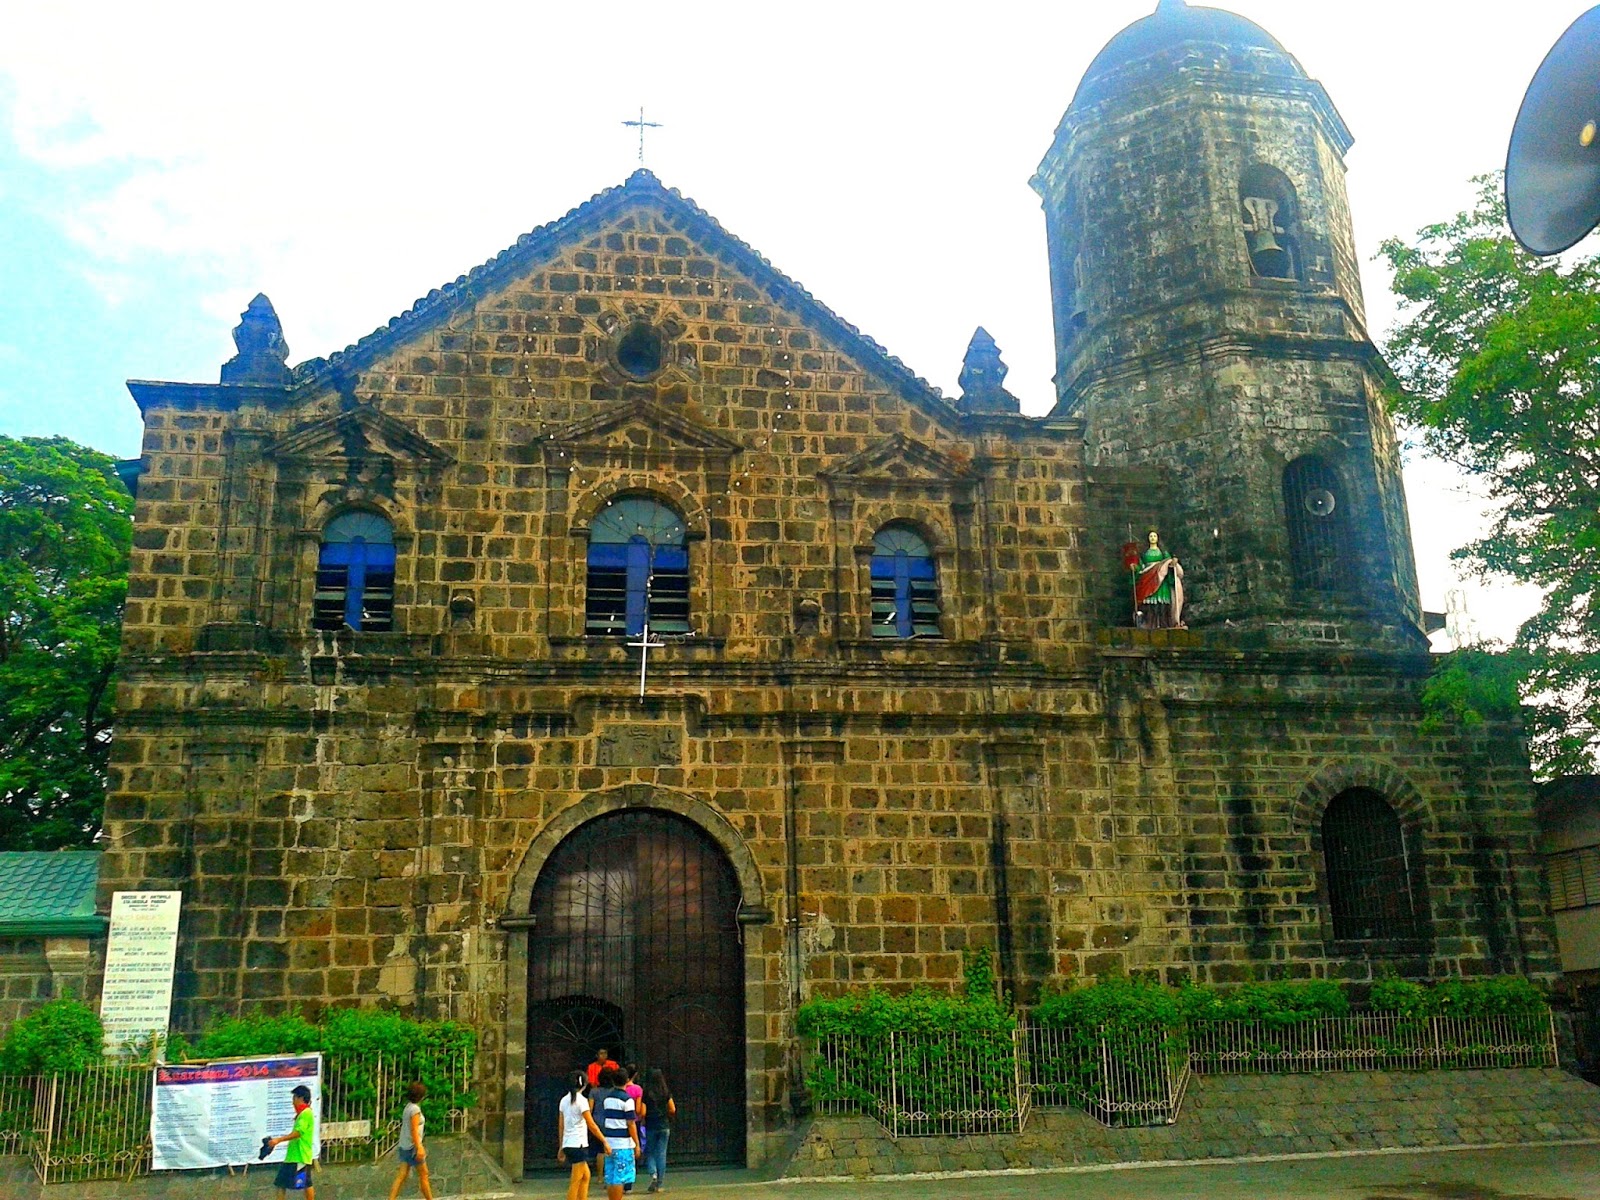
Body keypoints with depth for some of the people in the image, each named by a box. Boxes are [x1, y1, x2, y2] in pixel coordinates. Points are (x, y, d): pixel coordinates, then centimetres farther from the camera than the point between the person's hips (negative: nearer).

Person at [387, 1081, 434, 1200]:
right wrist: (419, 1148, -26)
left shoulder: (407, 1107, 11)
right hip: (412, 1147, -8)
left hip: (404, 1146, 8)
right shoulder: (415, 1109, -16)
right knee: (423, 1175, 3)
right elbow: (414, 1130, -22)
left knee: (402, 1175, 5)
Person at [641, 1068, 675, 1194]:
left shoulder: (646, 1093, -7)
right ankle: (660, 1184, 8)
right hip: (664, 1126, 2)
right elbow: (673, 1110, 3)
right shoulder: (666, 1092, 0)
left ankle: (653, 1174, -12)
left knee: (649, 1152, 12)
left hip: (651, 1126, -2)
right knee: (661, 1153, 8)